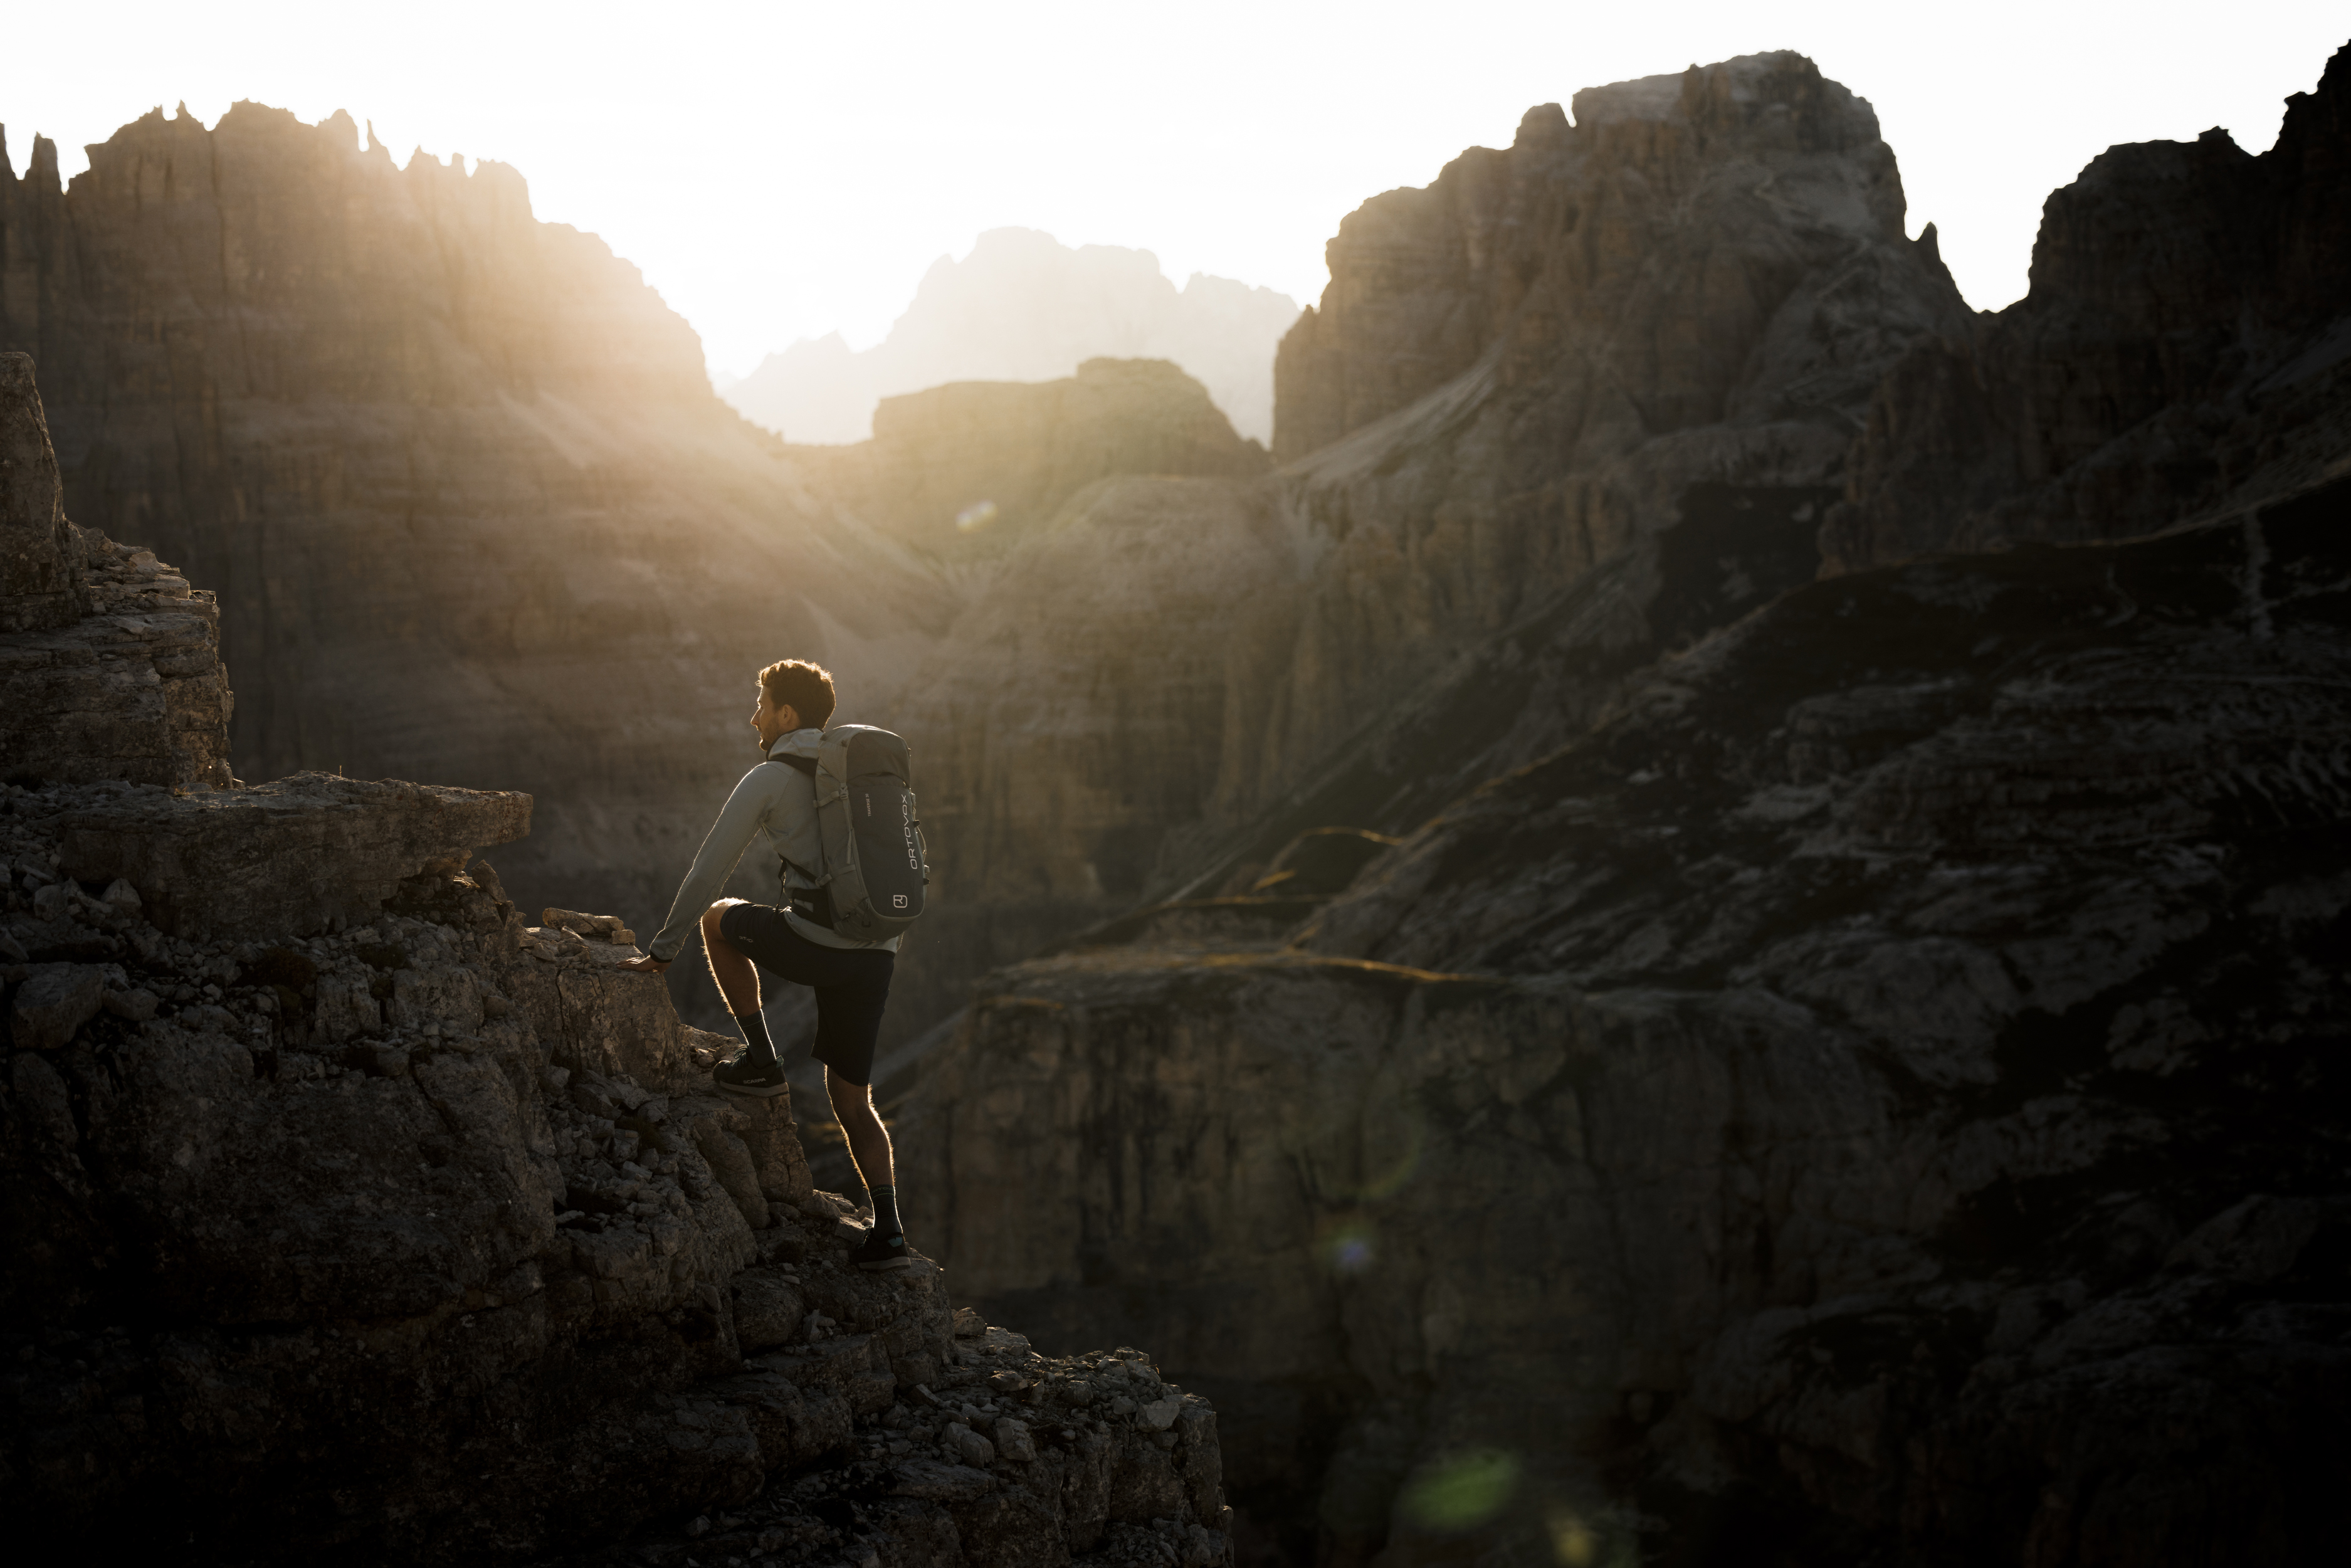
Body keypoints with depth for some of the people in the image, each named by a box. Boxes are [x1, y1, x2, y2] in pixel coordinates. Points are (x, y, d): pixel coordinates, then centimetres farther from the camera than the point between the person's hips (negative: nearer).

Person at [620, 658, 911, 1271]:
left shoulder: (769, 779, -1)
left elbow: (708, 871, 0)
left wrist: (661, 951, 8)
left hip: (815, 946, -6)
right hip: (878, 955, 6)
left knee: (719, 917, 24)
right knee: (851, 1098, 16)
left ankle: (759, 1058, 20)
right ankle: (887, 1232, 2)